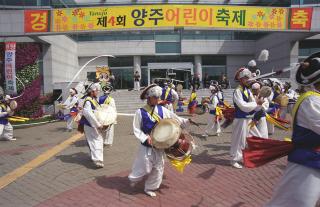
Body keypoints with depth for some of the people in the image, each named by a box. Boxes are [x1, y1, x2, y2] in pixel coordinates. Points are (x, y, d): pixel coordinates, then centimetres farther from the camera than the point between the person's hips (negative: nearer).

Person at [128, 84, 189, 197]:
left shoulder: (162, 110, -1)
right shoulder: (140, 112, -12)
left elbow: (174, 118, 2)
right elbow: (136, 129, -8)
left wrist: (186, 121, -10)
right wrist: (145, 138, -20)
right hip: (146, 146, -4)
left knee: (158, 168, 12)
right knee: (145, 168, 7)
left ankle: (150, 188, 31)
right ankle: (133, 179, 39)